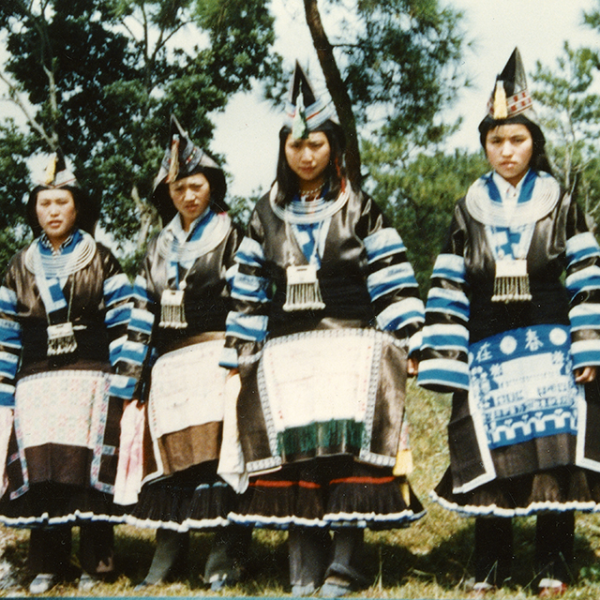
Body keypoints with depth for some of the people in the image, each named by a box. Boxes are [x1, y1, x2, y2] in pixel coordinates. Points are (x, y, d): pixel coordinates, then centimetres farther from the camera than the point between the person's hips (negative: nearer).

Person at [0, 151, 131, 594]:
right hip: (36, 385, 3)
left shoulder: (101, 262, 8)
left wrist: (122, 386, -4)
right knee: (39, 472, -4)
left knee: (91, 471, -8)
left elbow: (123, 326, 3)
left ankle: (96, 564, 0)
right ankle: (46, 565, 5)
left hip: (90, 380, -2)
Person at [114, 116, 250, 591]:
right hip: (169, 366, 5)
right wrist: (134, 371, 13)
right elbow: (144, 311, 18)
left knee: (220, 453, -10)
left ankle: (228, 554, -6)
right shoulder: (160, 248, 20)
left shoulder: (230, 237, 4)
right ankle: (169, 552, 9)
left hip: (215, 359, -5)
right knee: (168, 458, 3)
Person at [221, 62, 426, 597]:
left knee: (349, 447, -12)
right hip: (286, 351, 3)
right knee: (292, 450, -4)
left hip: (350, 343, -3)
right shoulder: (267, 214, 14)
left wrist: (405, 346, -5)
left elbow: (392, 282, 2)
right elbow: (250, 289, 17)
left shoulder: (360, 209, 6)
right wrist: (241, 352, 13)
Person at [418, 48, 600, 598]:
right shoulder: (469, 211, 9)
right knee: (489, 455, 1)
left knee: (555, 446, -4)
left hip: (549, 346, -1)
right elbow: (449, 289, 7)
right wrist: (442, 358, 1)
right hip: (487, 351, 2)